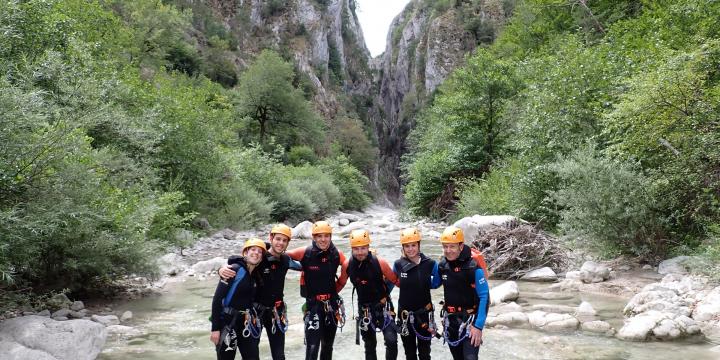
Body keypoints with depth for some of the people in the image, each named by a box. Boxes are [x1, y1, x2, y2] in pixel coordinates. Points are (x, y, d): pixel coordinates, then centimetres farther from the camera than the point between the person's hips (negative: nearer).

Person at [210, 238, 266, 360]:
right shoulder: (235, 269, -13)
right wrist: (215, 328, -18)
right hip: (226, 322, -7)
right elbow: (217, 298, -16)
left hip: (244, 323, 7)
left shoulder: (255, 275, 8)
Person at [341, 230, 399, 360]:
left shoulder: (379, 263, -20)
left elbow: (395, 280, -7)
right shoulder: (347, 265, -11)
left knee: (391, 340, -17)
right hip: (364, 309, 3)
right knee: (369, 345, 15)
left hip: (383, 306, -3)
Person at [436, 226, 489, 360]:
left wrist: (478, 326, -21)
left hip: (469, 319, -6)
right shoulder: (442, 265, -3)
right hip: (450, 319, 6)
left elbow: (484, 297, -18)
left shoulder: (474, 267, -20)